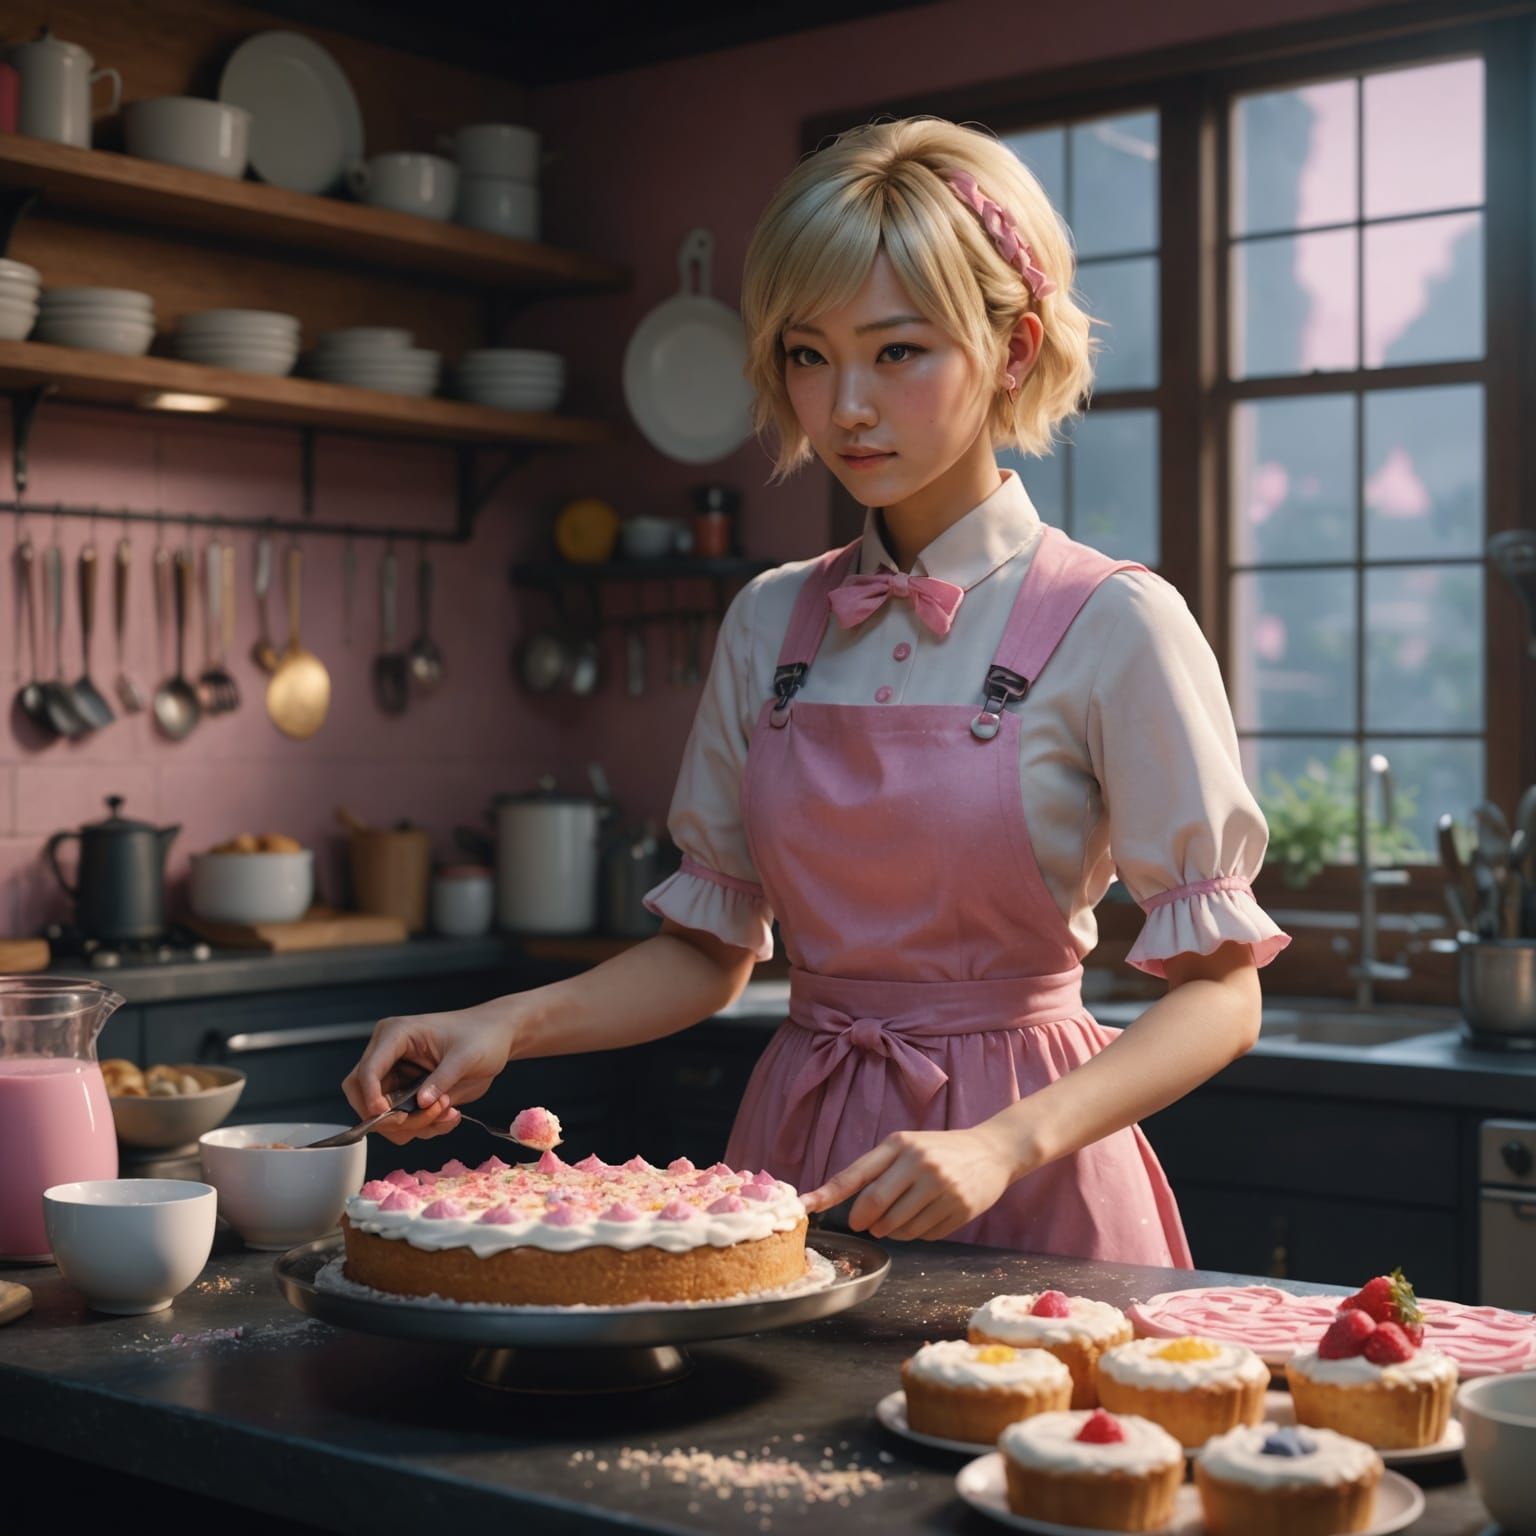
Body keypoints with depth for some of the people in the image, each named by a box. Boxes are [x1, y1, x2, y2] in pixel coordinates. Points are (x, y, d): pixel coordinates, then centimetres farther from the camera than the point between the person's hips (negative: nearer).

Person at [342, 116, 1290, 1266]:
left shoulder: (1112, 624, -11)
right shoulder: (771, 623, 4)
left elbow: (1220, 994, -11)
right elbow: (711, 948, 10)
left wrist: (1003, 1142, -26)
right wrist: (514, 1023, -7)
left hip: (1026, 1209, -4)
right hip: (794, 1159, 4)